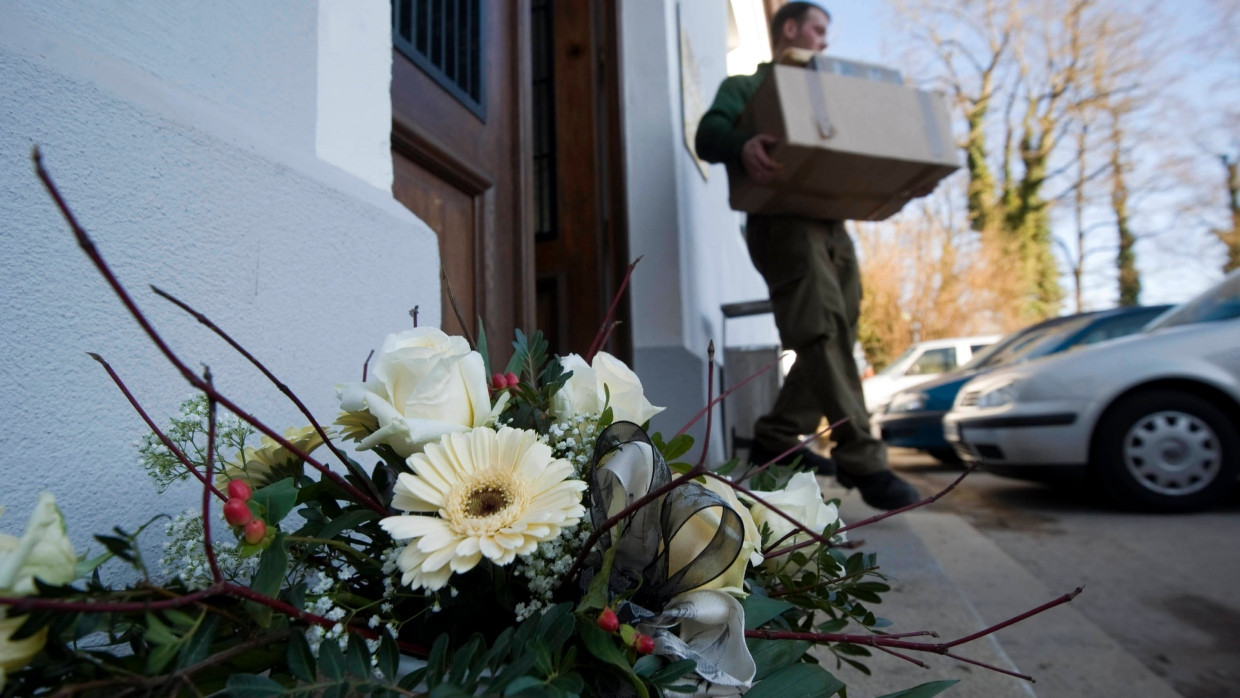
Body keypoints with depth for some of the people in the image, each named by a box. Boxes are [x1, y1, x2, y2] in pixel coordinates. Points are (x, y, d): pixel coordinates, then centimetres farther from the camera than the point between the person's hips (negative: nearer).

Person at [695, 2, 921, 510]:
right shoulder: (745, 87, 14)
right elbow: (708, 134, -7)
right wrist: (742, 146, -31)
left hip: (831, 225, 8)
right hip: (783, 222, -7)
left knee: (833, 341, 3)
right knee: (824, 336, -19)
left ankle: (776, 439, 12)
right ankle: (863, 462, -19)